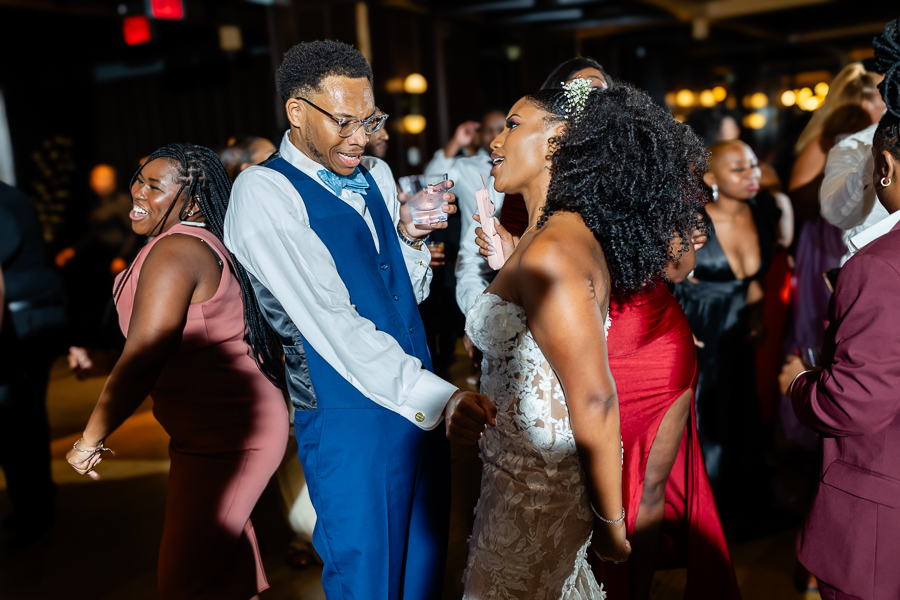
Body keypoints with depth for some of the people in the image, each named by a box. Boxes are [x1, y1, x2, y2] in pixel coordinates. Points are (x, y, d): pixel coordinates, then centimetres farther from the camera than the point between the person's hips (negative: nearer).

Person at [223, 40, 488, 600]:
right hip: (349, 421, -6)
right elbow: (331, 321, -22)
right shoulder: (264, 191, -13)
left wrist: (411, 236, -4)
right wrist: (439, 395, -27)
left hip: (424, 404, 7)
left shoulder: (377, 174, 10)